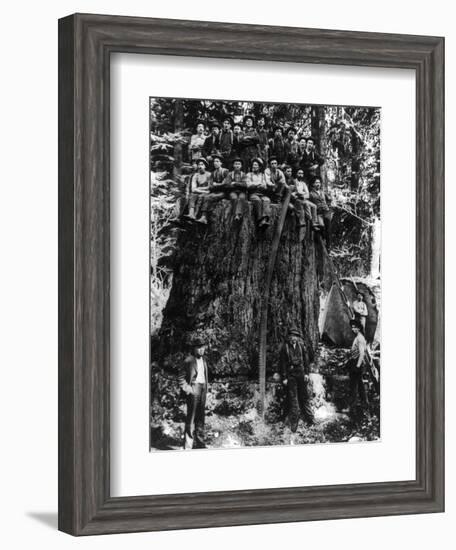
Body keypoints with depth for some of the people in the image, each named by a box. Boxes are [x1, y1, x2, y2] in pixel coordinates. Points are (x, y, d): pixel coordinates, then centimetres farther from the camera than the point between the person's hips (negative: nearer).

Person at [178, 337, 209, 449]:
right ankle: (188, 445, -5)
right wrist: (188, 389, -14)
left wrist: (205, 388, 14)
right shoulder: (189, 361, -11)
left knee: (200, 416, 12)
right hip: (193, 389, -7)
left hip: (202, 389, 8)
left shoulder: (203, 359, 11)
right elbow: (181, 377, -7)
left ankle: (199, 443, 21)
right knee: (191, 417, -7)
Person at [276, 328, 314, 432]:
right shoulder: (285, 347, -5)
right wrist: (284, 377, -6)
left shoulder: (300, 346, 5)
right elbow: (282, 363, -4)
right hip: (290, 374, -3)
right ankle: (294, 423, 7)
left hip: (301, 373, 3)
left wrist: (306, 373, 5)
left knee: (305, 396, 10)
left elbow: (305, 360, 10)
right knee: (293, 398, 0)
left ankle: (309, 419, 19)